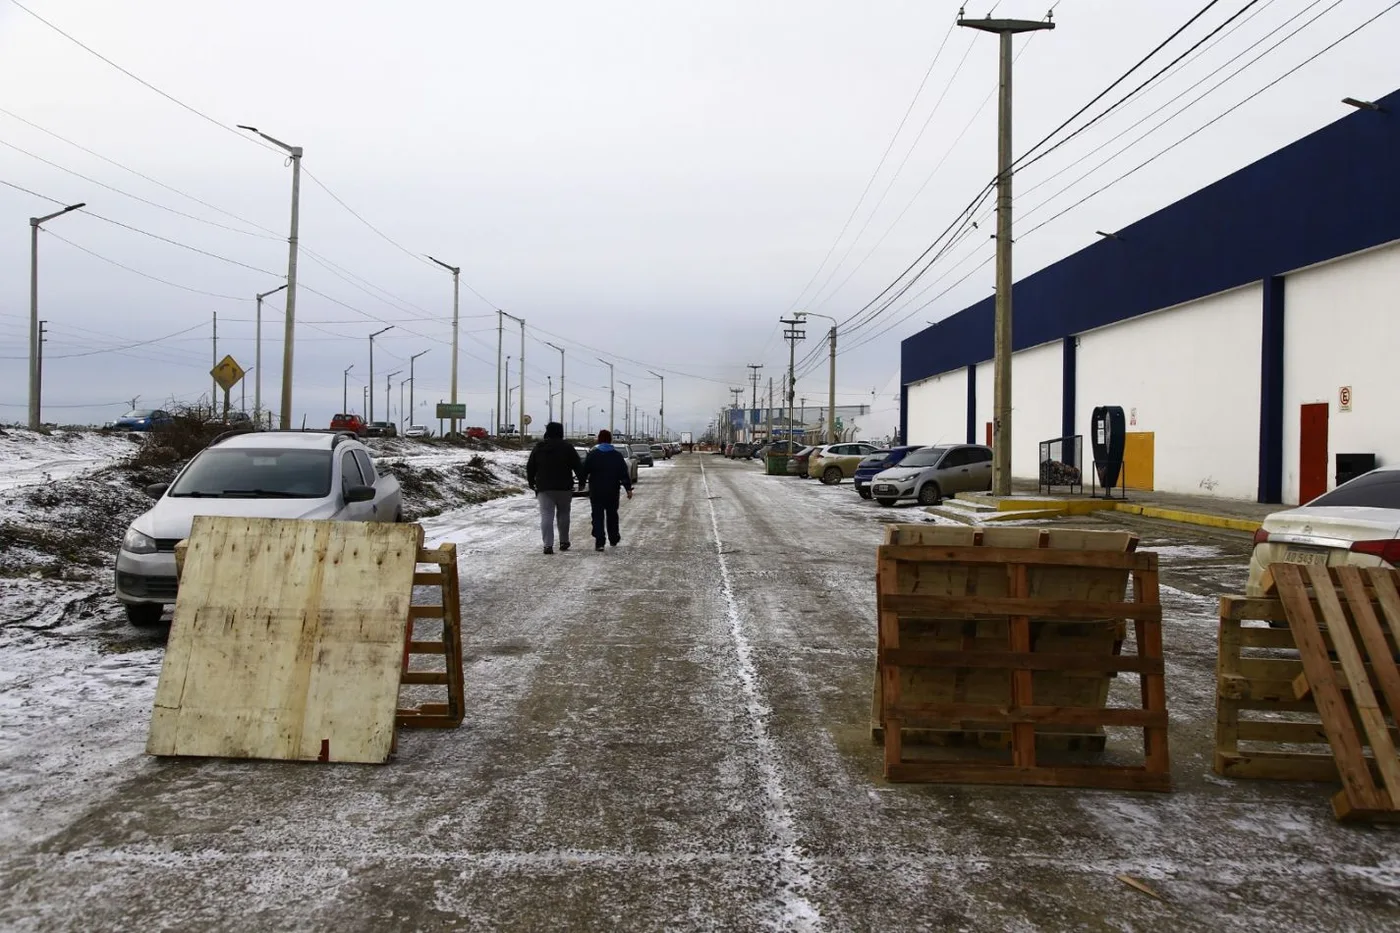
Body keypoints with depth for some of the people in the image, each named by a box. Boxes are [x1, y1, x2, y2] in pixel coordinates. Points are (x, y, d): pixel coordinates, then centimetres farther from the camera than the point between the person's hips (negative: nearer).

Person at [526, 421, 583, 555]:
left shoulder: (539, 447, 5)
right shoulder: (567, 447, -1)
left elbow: (530, 467, 11)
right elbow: (578, 466, -3)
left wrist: (531, 482, 23)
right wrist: (582, 481, 7)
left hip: (544, 488, 1)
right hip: (564, 488, 0)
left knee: (546, 516, -4)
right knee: (563, 514, 14)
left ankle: (548, 545, -15)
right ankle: (564, 542, 20)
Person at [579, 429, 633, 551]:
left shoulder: (592, 454, -3)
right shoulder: (617, 455, 1)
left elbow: (584, 471, -3)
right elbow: (625, 474, -1)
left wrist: (581, 483, 10)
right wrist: (628, 488, 1)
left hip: (596, 491, -2)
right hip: (613, 491, 2)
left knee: (597, 516, 0)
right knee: (612, 515, 18)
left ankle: (599, 542, -12)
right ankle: (613, 539, 28)